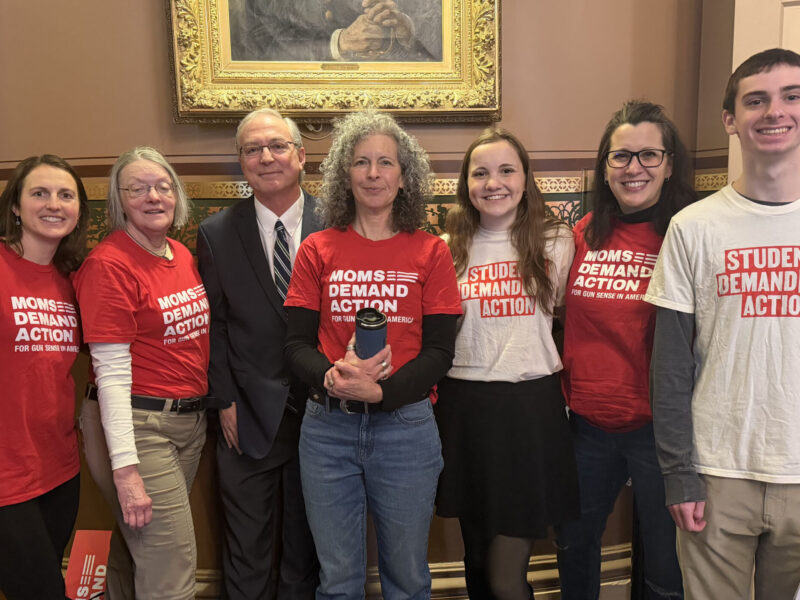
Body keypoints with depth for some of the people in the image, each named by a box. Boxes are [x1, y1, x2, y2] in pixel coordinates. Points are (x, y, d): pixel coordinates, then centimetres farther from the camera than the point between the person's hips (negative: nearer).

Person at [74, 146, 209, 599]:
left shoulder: (182, 255, 9)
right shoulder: (109, 264, -13)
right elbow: (111, 372, -17)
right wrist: (126, 470, -19)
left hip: (190, 421, 7)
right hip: (138, 425, -7)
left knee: (139, 554, 19)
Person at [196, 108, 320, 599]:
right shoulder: (217, 234, 0)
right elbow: (215, 324, 1)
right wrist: (225, 399, -3)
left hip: (321, 409, 0)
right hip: (248, 415, 1)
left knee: (308, 543, 17)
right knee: (247, 549, 15)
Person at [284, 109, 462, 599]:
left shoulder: (430, 252, 1)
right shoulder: (317, 250, 4)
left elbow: (439, 351, -3)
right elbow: (297, 344, 2)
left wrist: (381, 391, -18)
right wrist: (330, 377, -18)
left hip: (406, 426, 0)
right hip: (328, 426, 1)